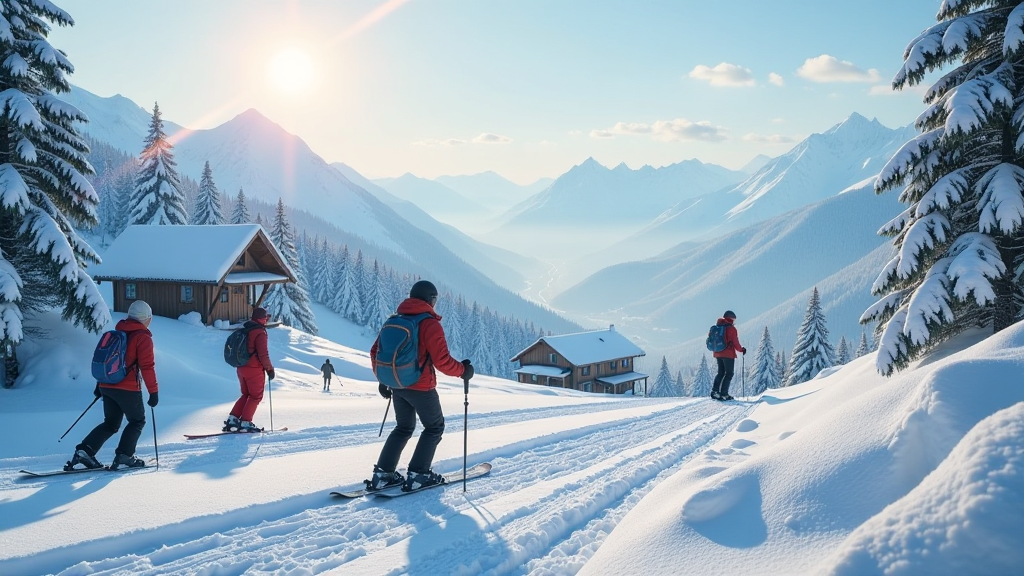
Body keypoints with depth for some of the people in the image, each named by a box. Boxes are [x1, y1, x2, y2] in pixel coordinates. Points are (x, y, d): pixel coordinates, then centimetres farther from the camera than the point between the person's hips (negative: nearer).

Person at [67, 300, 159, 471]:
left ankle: (85, 450, 3)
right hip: (128, 389, -7)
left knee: (110, 424, 16)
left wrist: (100, 384, 24)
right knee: (138, 421, 11)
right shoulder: (143, 337, -8)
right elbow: (147, 367, -13)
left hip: (107, 386, 7)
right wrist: (154, 391, -9)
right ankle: (124, 455, 1)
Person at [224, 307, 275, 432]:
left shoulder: (243, 329, 10)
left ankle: (232, 419, 12)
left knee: (246, 395, 19)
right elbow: (263, 354, -19)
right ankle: (245, 423, -1)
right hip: (254, 369, -8)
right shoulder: (260, 332, -16)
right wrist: (270, 369, -8)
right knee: (256, 396, 4)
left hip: (241, 368, 8)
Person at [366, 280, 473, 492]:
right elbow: (442, 360, -19)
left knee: (403, 428, 22)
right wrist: (463, 370, -3)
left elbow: (376, 351, 10)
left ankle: (383, 474, 13)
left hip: (396, 385, 7)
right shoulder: (430, 323, -14)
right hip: (421, 387, -6)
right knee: (435, 427, 13)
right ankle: (418, 475, 6)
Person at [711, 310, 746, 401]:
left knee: (721, 372, 17)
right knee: (729, 373, 1)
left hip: (717, 353, 7)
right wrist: (741, 349, 6)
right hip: (728, 354, -7)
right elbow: (735, 343, -10)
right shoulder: (731, 328, -12)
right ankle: (724, 394, -6)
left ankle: (715, 391, 3)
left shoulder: (716, 327, 8)